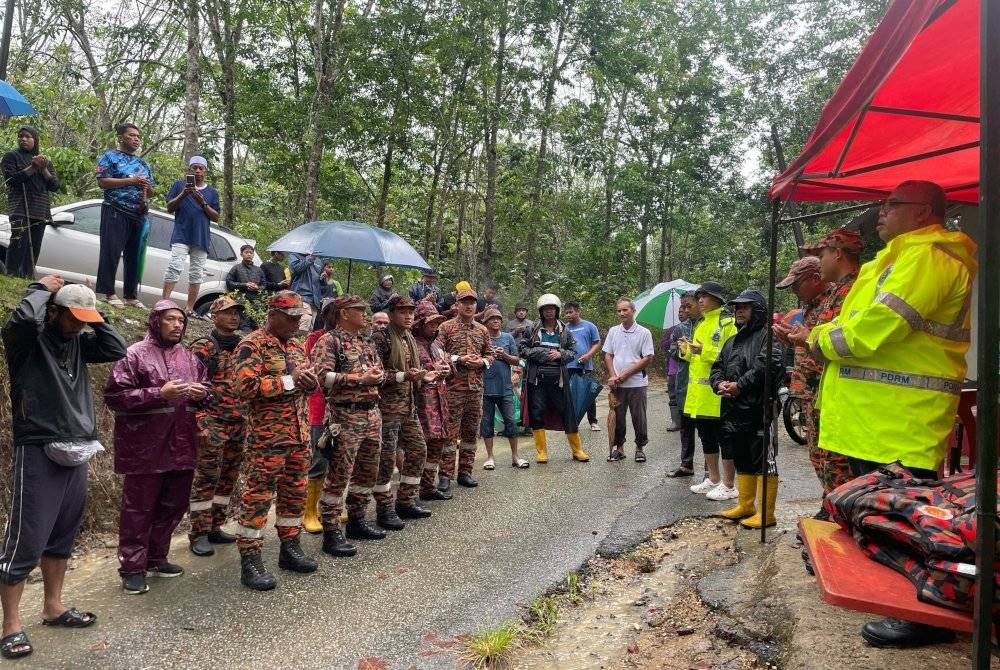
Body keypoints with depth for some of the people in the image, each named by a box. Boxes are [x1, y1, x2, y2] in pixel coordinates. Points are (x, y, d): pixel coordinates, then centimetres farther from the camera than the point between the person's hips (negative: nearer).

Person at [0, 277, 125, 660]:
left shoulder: (78, 342, 10)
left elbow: (116, 349, 4)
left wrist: (94, 318, 1)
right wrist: (42, 289, -12)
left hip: (76, 453, 7)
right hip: (38, 453, -7)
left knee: (62, 537, 16)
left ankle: (53, 607, 30)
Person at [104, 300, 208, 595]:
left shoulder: (189, 358, 13)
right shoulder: (135, 355, -7)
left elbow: (204, 392, 22)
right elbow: (114, 396, -13)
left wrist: (202, 393, -3)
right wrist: (159, 394, -21)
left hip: (181, 446, 7)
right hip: (145, 448, -6)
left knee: (173, 505, 15)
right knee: (138, 509, 3)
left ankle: (155, 558, 31)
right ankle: (132, 568, 15)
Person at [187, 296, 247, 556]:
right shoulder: (202, 347, -5)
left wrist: (249, 417, 15)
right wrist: (199, 424, -15)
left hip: (240, 422, 7)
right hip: (212, 421, -6)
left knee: (228, 477, 12)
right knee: (205, 478, -4)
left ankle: (215, 527, 23)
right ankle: (198, 534, 5)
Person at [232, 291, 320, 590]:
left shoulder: (295, 346, 14)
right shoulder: (252, 345, -9)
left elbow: (306, 383, 22)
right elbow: (247, 386, -21)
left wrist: (309, 381, -3)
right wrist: (289, 381, -20)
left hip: (299, 433, 8)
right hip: (267, 435, -8)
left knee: (295, 492, 14)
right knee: (258, 495, -3)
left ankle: (290, 548, 28)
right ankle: (250, 562, 5)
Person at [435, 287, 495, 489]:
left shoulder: (482, 330, 14)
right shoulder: (446, 327, 0)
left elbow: (490, 354, 18)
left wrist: (482, 362, -4)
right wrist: (458, 359, -16)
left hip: (476, 387, 5)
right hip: (453, 387, -5)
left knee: (471, 432, 10)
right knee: (450, 431, -4)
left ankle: (465, 472, 21)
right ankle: (445, 476, 2)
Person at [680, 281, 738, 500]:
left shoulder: (728, 322, -8)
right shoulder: (701, 324, 18)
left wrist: (704, 351, -24)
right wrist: (687, 351, 5)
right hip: (699, 392, 9)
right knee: (706, 436, 15)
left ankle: (728, 485, 8)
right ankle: (713, 479, 27)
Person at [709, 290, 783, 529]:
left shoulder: (768, 336, -5)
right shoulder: (732, 341, 22)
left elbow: (768, 365, -21)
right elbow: (717, 367, 21)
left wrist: (740, 385, -19)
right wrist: (719, 383, -2)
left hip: (757, 410, -9)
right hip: (733, 410, 9)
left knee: (762, 461, -4)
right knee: (742, 461, 16)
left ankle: (766, 513, 3)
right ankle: (745, 505, 27)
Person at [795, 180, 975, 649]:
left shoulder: (926, 256, -15)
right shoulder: (907, 255, 21)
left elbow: (875, 328, -22)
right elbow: (864, 322, 21)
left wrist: (818, 340, -7)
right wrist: (816, 334, 6)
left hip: (900, 418, -11)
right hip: (879, 413, 11)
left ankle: (924, 615, 8)